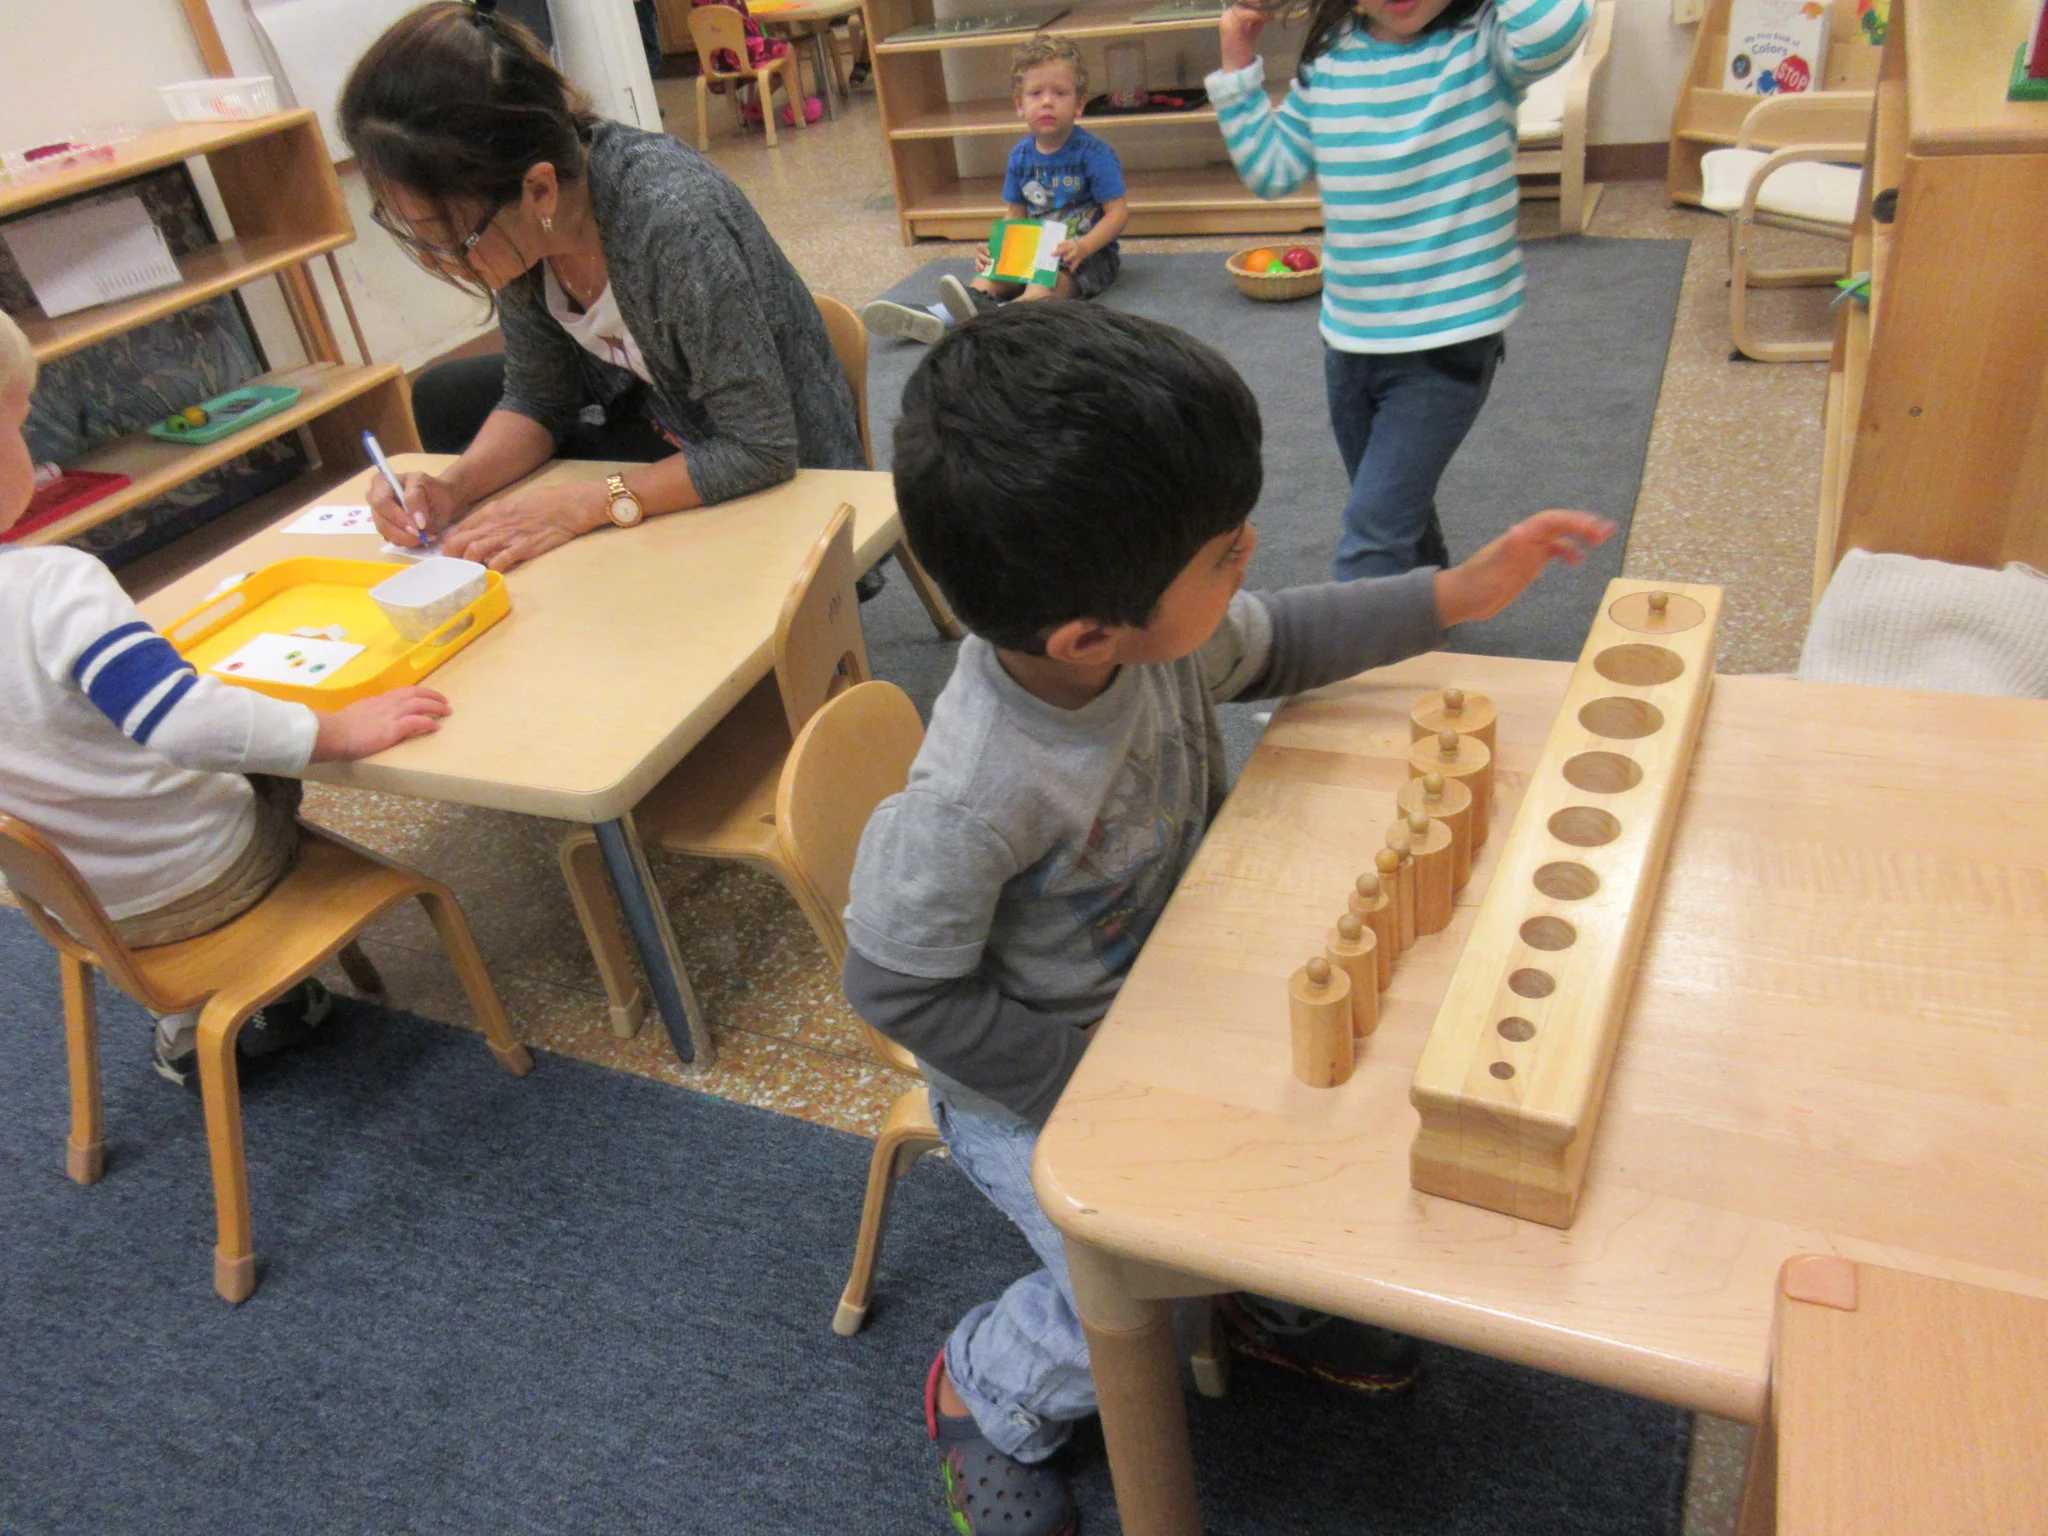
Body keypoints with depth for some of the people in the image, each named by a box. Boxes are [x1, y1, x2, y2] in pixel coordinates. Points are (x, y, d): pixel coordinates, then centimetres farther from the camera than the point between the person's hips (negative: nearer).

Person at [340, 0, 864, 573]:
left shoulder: (671, 220, -36)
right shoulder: (523, 227, -13)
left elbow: (761, 450, -32)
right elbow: (536, 401, -2)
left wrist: (585, 503, -32)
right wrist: (454, 488, -19)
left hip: (774, 477, -7)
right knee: (439, 400, 7)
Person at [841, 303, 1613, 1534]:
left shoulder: (1143, 622, -21)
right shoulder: (973, 799, -40)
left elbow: (1265, 646, 3)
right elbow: (898, 987, -24)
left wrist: (1450, 599, -3)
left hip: (1174, 995, 7)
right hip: (1034, 1081, -6)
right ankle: (987, 1399, 24)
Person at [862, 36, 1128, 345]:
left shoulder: (1093, 154, -11)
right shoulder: (1021, 155, 7)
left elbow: (1118, 212, -15)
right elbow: (1016, 213, 14)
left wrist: (1082, 247, -31)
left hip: (1090, 251, -7)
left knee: (1049, 282, -37)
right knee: (994, 272, -19)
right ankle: (937, 318, -42)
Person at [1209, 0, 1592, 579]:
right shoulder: (1327, 60, 2)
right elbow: (1271, 170, 11)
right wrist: (1237, 69, 1)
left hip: (1448, 341, -6)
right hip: (1347, 338, 6)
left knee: (1372, 535, -13)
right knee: (1398, 508, 24)